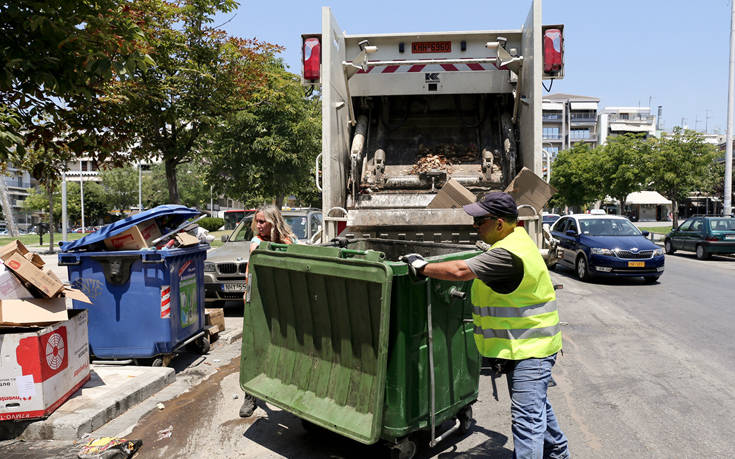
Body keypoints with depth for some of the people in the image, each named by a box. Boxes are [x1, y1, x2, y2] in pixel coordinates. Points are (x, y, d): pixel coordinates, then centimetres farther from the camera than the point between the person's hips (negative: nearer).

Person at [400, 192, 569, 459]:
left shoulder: (508, 253, -27)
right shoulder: (517, 236, 8)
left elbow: (462, 271, -32)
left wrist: (421, 267, -21)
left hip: (530, 347, -11)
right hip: (523, 344, 11)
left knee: (527, 414, -6)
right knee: (536, 404, 26)